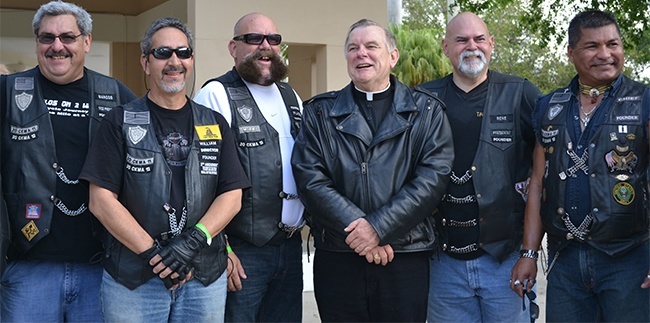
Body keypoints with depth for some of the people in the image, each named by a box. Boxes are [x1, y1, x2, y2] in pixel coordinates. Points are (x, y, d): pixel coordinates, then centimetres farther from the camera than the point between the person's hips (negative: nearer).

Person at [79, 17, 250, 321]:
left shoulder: (215, 124, 9)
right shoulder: (120, 122, 1)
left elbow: (232, 196, 3)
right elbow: (101, 200, -6)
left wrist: (194, 241, -13)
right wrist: (153, 253, -14)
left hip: (205, 277, 2)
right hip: (132, 279, -2)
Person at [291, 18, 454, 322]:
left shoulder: (425, 111, 7)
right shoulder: (320, 112, 9)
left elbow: (433, 176, -6)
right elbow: (309, 178, -3)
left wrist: (379, 227, -15)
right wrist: (355, 229, -14)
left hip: (406, 259, 0)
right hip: (336, 259, 1)